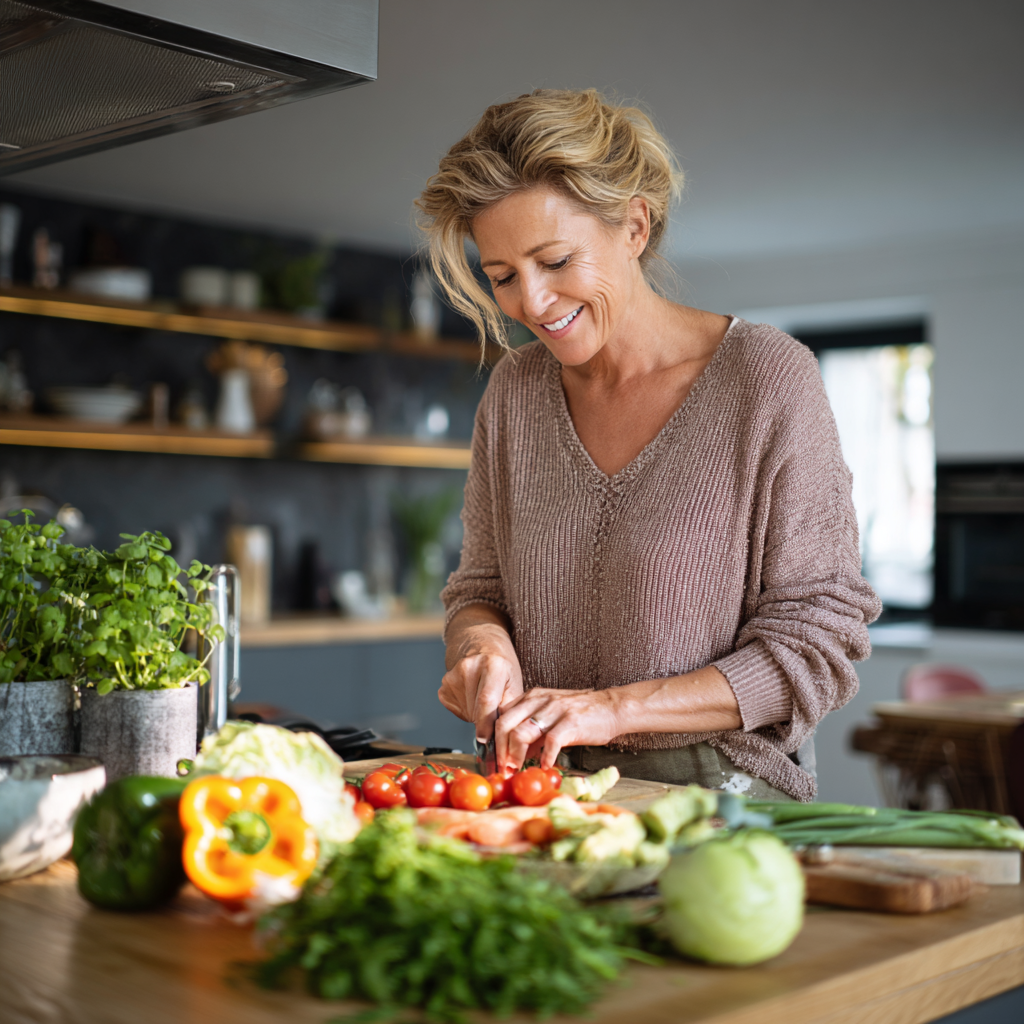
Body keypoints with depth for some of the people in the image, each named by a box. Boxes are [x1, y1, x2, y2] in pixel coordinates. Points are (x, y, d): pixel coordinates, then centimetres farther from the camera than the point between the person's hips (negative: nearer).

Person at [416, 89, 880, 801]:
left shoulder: (769, 379, -7)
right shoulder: (514, 392, 8)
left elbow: (816, 642, -7)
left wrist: (616, 706, -17)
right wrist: (481, 642, -7)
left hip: (726, 792, -4)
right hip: (545, 787, 4)